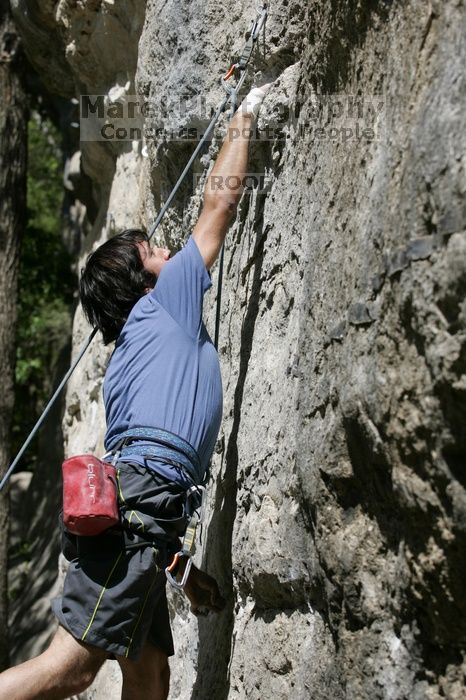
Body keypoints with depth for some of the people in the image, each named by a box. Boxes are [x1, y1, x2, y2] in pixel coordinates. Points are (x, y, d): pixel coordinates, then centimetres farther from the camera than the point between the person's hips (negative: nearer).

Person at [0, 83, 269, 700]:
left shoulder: (135, 349, 30)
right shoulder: (167, 303, 10)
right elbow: (220, 202, 12)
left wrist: (182, 565, 27)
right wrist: (245, 118, 27)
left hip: (128, 500, 10)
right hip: (142, 493, -9)